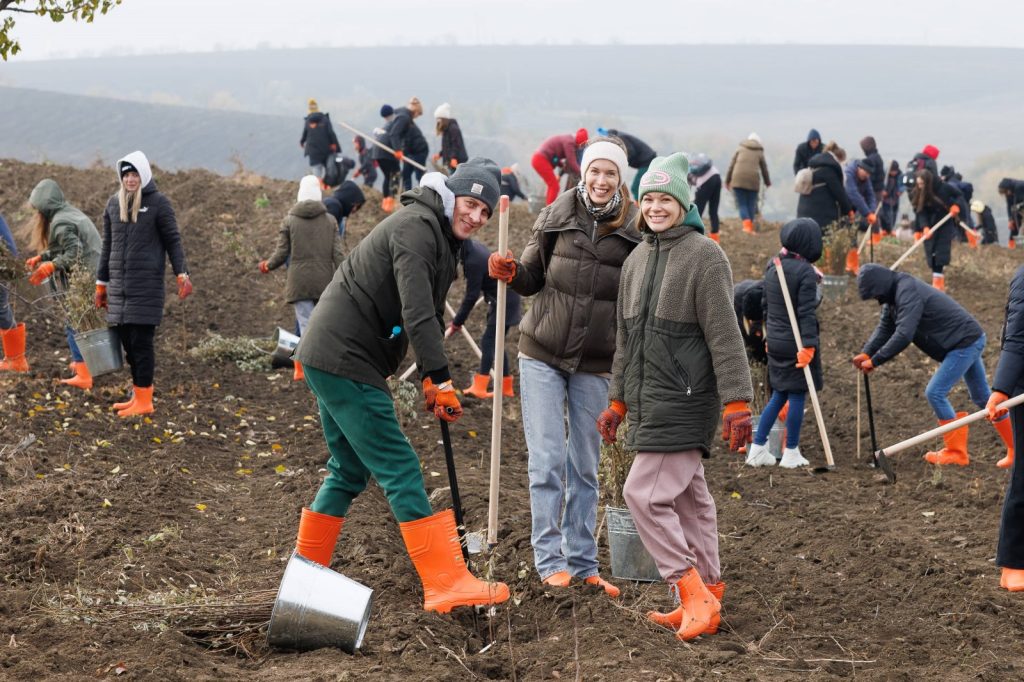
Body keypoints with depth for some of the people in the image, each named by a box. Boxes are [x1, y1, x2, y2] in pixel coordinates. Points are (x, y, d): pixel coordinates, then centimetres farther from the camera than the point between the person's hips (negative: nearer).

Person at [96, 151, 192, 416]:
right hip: (119, 285, 5)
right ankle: (137, 394, 16)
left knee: (141, 342, -6)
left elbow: (173, 240, -1)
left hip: (147, 285, -5)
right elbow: (108, 245, 17)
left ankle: (144, 400, -2)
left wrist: (182, 274, -12)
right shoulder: (113, 204, 12)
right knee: (127, 342, 7)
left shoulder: (158, 203, -2)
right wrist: (101, 284, 18)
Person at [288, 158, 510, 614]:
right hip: (344, 360, -11)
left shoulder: (441, 237, 17)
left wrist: (430, 378, 13)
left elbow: (429, 315, 23)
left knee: (350, 469, 18)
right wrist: (441, 380, -26)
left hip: (334, 360, 11)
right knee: (399, 469, -12)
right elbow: (417, 314, -25)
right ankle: (446, 584, -14)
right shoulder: (416, 228, -16)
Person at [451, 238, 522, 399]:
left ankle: (479, 388, -14)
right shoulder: (476, 247, 3)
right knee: (496, 343, 13)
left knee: (488, 342, -11)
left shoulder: (473, 263, -26)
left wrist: (457, 322, -14)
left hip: (504, 302, -10)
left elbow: (471, 296, -21)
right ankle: (507, 387, 17)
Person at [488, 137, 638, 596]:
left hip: (594, 364, 1)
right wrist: (510, 273, -16)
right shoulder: (556, 217, -3)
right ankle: (549, 561, 4)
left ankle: (582, 565, 18)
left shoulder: (635, 231, -5)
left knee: (585, 468, 10)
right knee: (547, 462, -3)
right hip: (543, 355, -1)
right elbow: (532, 281, 6)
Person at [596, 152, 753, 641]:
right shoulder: (636, 260, 14)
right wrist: (618, 401, 22)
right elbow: (626, 339, 21)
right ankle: (705, 598, 19)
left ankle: (694, 594, -9)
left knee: (644, 492, -14)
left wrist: (737, 403, -17)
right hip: (648, 400, 8)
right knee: (689, 497, 13)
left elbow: (724, 335, -14)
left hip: (684, 399, -8)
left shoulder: (704, 256, -10)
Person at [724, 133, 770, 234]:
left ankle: (746, 223, -20)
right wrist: (768, 182, 37)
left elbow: (732, 165, 10)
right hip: (753, 180, 0)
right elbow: (764, 169, 21)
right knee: (751, 205, 9)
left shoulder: (740, 149, 13)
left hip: (738, 180, 0)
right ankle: (750, 228, 8)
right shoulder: (760, 153, 13)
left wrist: (727, 180, 16)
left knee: (742, 204, 1)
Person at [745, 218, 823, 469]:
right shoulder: (806, 272, -16)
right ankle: (791, 454, 10)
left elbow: (764, 305, 15)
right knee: (797, 396, 4)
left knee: (778, 396, 17)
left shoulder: (772, 268, 6)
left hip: (776, 342, 7)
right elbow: (807, 312, -20)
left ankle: (757, 448, 16)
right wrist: (808, 345, -21)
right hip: (797, 344, -7)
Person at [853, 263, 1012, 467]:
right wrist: (866, 353, -9)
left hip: (965, 343, -11)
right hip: (970, 341, 11)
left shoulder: (908, 294, -25)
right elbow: (884, 329, 8)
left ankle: (956, 453, 0)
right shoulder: (893, 296, 8)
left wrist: (875, 361, -26)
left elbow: (903, 335, -32)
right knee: (982, 397, 18)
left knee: (935, 393, -10)